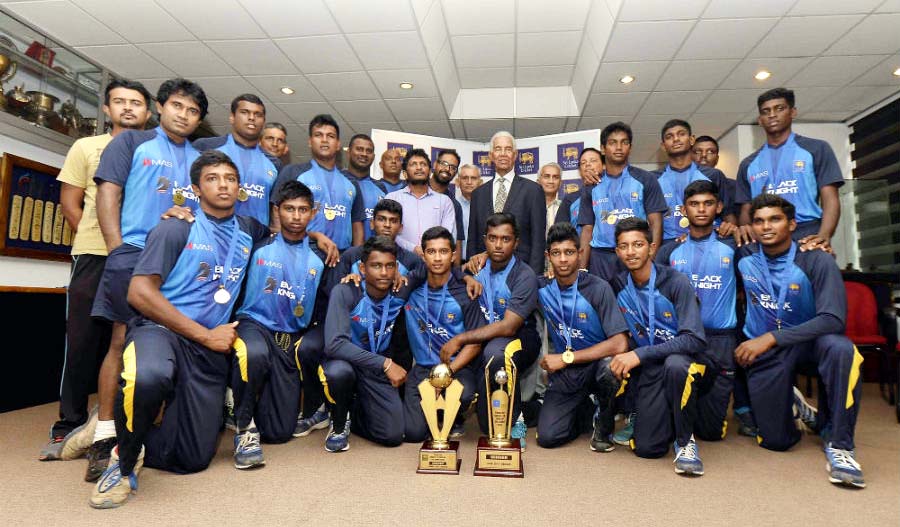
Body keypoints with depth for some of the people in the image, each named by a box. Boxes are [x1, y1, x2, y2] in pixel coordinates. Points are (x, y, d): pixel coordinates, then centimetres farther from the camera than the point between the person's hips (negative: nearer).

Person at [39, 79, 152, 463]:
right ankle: (70, 427, 13)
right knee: (83, 343, 1)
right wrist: (96, 242, 0)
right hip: (94, 257, 0)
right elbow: (70, 203, 9)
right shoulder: (86, 147, 13)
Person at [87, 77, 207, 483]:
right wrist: (118, 252, -7)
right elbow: (108, 195, 2)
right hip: (134, 254, -3)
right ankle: (104, 437, 2)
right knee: (123, 340, -5)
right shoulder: (132, 141, 11)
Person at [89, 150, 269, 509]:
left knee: (194, 459, 3)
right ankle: (124, 459, -9)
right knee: (148, 377, -42)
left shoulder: (249, 230, 10)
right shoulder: (176, 229, -3)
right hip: (160, 329, -4)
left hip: (211, 350, 5)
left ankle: (126, 439, 32)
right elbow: (139, 293, -11)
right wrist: (206, 334, -13)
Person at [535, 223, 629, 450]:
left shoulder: (598, 288, -15)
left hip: (597, 362, -2)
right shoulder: (542, 287, -4)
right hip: (565, 373, 3)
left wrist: (565, 358, -18)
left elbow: (620, 344, -21)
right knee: (547, 436, -14)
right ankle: (587, 408, 19)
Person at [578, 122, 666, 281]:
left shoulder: (645, 180, 6)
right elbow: (587, 230, 10)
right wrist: (582, 269, 1)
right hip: (600, 259, 2)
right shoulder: (592, 187, 13)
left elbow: (655, 223, 2)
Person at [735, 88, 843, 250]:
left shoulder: (816, 149, 10)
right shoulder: (748, 164, 17)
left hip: (807, 240, -2)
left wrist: (824, 236, -17)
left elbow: (830, 198, 1)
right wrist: (746, 228, -9)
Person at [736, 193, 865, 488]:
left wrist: (771, 338, -28)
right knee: (775, 441, -2)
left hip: (806, 339, -1)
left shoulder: (816, 261, -13)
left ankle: (839, 443, -21)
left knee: (841, 349, -39)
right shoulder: (744, 257, -6)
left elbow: (833, 320, -23)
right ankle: (792, 405, 34)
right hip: (762, 349, 1)